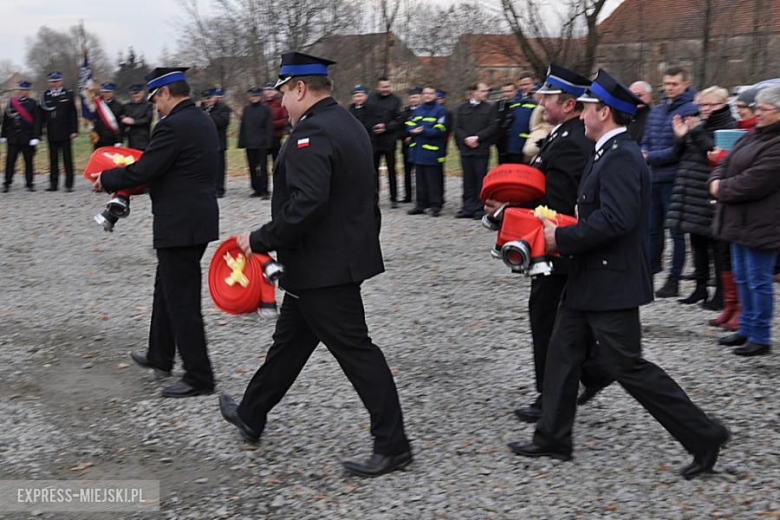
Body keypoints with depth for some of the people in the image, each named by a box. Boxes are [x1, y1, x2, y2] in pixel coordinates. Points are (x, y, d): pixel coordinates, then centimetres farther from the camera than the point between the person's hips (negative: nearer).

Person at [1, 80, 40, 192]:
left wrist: (36, 137, -11)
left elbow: (37, 121, -4)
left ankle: (30, 184, 13)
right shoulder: (11, 102, 8)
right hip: (13, 138, 2)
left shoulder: (32, 103, 0)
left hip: (27, 138, -2)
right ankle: (7, 184, 3)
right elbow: (6, 120, 11)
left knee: (28, 161, 5)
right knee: (10, 161, -2)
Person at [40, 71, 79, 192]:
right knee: (53, 160, 6)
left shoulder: (68, 94, 1)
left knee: (67, 159, -1)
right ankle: (53, 184, 11)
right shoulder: (45, 95, 8)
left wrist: (74, 130, -6)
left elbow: (73, 113, -1)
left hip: (65, 133, -3)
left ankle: (69, 184, 2)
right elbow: (42, 114, 9)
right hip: (51, 134, 3)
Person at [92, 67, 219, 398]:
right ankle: (160, 357, 36)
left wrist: (105, 179, -2)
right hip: (198, 219, 10)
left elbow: (142, 171, -19)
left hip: (180, 225, -10)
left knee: (182, 299, -2)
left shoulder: (173, 126, -19)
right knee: (167, 288, 22)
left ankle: (198, 377, 5)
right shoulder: (203, 121, 11)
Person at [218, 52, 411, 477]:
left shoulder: (311, 134, -20)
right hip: (346, 254, 10)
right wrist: (365, 240, 22)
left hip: (322, 265, -10)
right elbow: (363, 197, 16)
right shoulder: (348, 124, 12)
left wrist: (260, 241, -21)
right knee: (290, 340, 20)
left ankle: (393, 445, 6)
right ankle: (251, 417, 35)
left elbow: (305, 204, -31)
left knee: (356, 351, -3)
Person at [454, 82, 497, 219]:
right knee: (468, 179, 5)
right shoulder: (462, 108, 11)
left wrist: (477, 138, -12)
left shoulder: (489, 108, 6)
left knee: (480, 179, -2)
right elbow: (457, 127, 6)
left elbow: (493, 127, -3)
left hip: (482, 150, -2)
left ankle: (480, 208, 2)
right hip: (466, 149, 2)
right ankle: (468, 208, 11)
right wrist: (466, 139, -11)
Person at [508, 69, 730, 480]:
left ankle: (703, 436, 8)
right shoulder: (610, 153, 12)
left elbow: (615, 219, -30)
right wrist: (559, 230, 7)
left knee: (626, 365, -3)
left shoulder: (621, 157, -20)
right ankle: (553, 439, 25)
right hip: (590, 279, 10)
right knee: (563, 353, 14)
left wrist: (561, 238, -21)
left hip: (611, 282, -10)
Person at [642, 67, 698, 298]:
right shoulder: (656, 111, 14)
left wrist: (651, 157, -14)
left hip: (674, 178, -7)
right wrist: (642, 154, -5)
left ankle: (674, 279, 9)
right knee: (653, 228, 13)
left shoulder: (691, 110, -9)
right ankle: (650, 270, 22)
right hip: (654, 177, 7)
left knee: (677, 231, 2)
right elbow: (646, 142, 18)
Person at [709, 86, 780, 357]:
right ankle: (746, 329, 31)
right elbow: (726, 164, 17)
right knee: (742, 277, 18)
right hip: (740, 220, 10)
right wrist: (717, 181, -5)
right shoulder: (753, 135, 13)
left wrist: (722, 189, -12)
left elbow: (755, 182, -25)